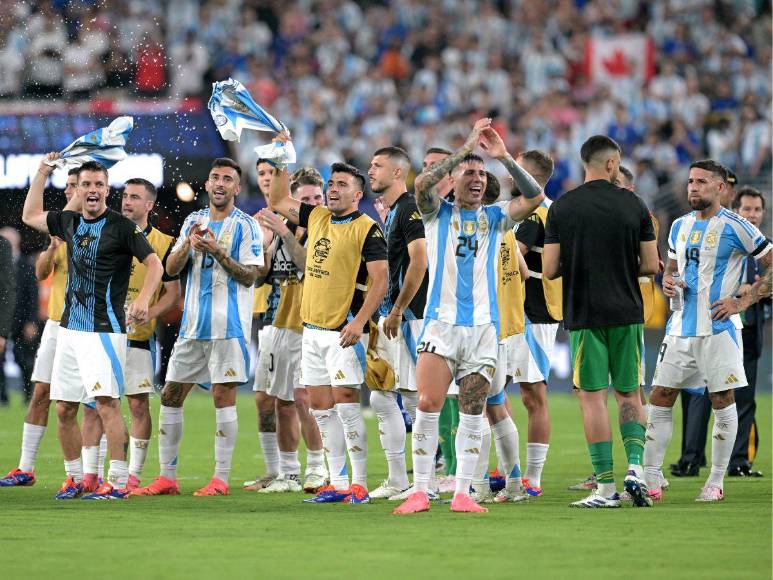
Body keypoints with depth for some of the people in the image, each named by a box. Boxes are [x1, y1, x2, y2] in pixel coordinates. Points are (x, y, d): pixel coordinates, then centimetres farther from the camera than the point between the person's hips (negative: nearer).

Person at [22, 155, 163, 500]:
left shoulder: (122, 226, -6)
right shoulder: (70, 222, 12)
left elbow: (154, 264, -9)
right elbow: (30, 216, 29)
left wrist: (143, 299, -25)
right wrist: (42, 173, 24)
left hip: (104, 329, -7)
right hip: (69, 328, 7)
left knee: (106, 403, -15)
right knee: (64, 407, 7)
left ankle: (118, 483, -15)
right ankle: (74, 478, 19)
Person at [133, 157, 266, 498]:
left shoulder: (245, 226, -3)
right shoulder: (193, 222, 13)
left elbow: (250, 276, -9)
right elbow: (171, 269, 8)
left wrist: (218, 252, -20)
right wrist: (188, 245, -11)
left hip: (228, 325, -6)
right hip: (193, 325, 6)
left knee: (223, 396, -6)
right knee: (171, 395, 5)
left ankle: (221, 479, -2)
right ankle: (167, 478, 11)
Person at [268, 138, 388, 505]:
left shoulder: (367, 229, -8)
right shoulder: (317, 217, 12)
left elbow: (380, 280, -13)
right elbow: (278, 202, 25)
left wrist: (359, 321, -22)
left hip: (344, 330, -8)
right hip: (313, 328, 8)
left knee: (345, 403, -11)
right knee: (320, 407, 7)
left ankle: (360, 484, -7)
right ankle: (337, 484, 11)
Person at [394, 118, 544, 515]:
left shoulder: (494, 218, 11)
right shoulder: (437, 213, 6)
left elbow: (534, 197, -4)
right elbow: (422, 183, -14)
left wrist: (503, 157, -12)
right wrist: (466, 147, -16)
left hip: (483, 326, 2)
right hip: (441, 322, -2)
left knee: (472, 411, 2)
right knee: (428, 404, -10)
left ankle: (462, 493, 5)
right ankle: (420, 492, -6)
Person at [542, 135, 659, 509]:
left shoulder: (561, 208, -2)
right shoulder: (633, 204, 0)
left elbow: (549, 270, -4)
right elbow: (651, 265, 1)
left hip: (584, 316, -1)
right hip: (627, 313, 1)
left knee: (592, 397, 1)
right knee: (629, 395, 13)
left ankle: (606, 487, -3)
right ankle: (635, 467, -6)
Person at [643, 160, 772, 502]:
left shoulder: (735, 227, -7)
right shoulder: (680, 226, 13)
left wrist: (743, 301, -12)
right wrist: (667, 282, 3)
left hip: (716, 329, -6)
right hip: (680, 328, 6)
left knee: (723, 403, 0)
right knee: (660, 400, 1)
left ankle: (715, 483, 8)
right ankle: (650, 481, 4)